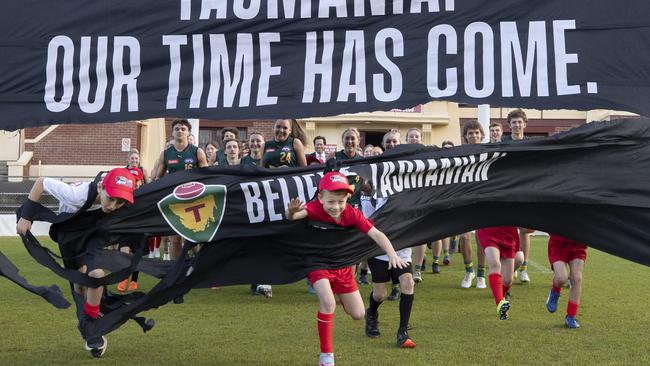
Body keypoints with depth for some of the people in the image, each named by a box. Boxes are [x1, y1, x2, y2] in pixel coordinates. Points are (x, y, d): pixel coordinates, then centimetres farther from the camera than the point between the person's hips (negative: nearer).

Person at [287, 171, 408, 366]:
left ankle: (341, 297, 43)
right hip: (318, 263, -4)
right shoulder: (315, 208, -26)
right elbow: (294, 216, -46)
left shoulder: (352, 214, -18)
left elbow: (375, 233, -25)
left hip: (342, 265, 4)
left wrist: (392, 254, -40)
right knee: (328, 303, -28)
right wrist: (292, 212, -71)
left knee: (358, 314, 6)